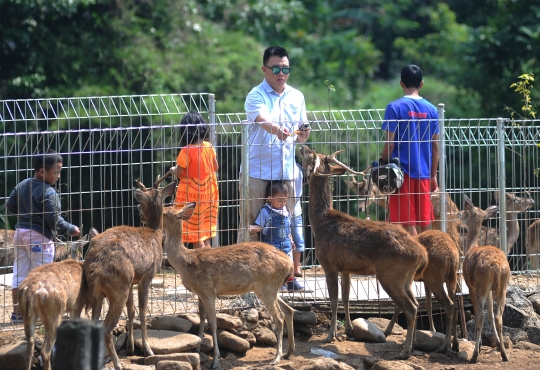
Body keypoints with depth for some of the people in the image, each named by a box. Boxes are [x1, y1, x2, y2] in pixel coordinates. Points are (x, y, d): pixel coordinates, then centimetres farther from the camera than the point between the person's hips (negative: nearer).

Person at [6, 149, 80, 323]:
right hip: (39, 236, -8)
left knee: (19, 274, 9)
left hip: (21, 232, 8)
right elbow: (55, 220, -18)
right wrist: (71, 230, -3)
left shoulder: (22, 185, 6)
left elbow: (10, 206, 13)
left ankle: (17, 312, 13)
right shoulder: (48, 193, -18)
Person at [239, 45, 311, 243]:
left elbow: (300, 136, 16)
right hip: (257, 172, -4)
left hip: (287, 173, 4)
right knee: (250, 225, -3)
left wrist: (303, 135, -8)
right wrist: (278, 130, -45)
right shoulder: (256, 95, -4)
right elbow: (263, 121, -25)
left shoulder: (297, 97, 11)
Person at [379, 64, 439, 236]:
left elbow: (390, 143, -10)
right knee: (425, 222, 8)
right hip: (424, 173, 4)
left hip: (403, 171, -4)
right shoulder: (431, 109, 5)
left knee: (407, 222, -2)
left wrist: (382, 165, 3)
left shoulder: (395, 107, -7)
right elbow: (435, 146, 8)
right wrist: (433, 176, 16)